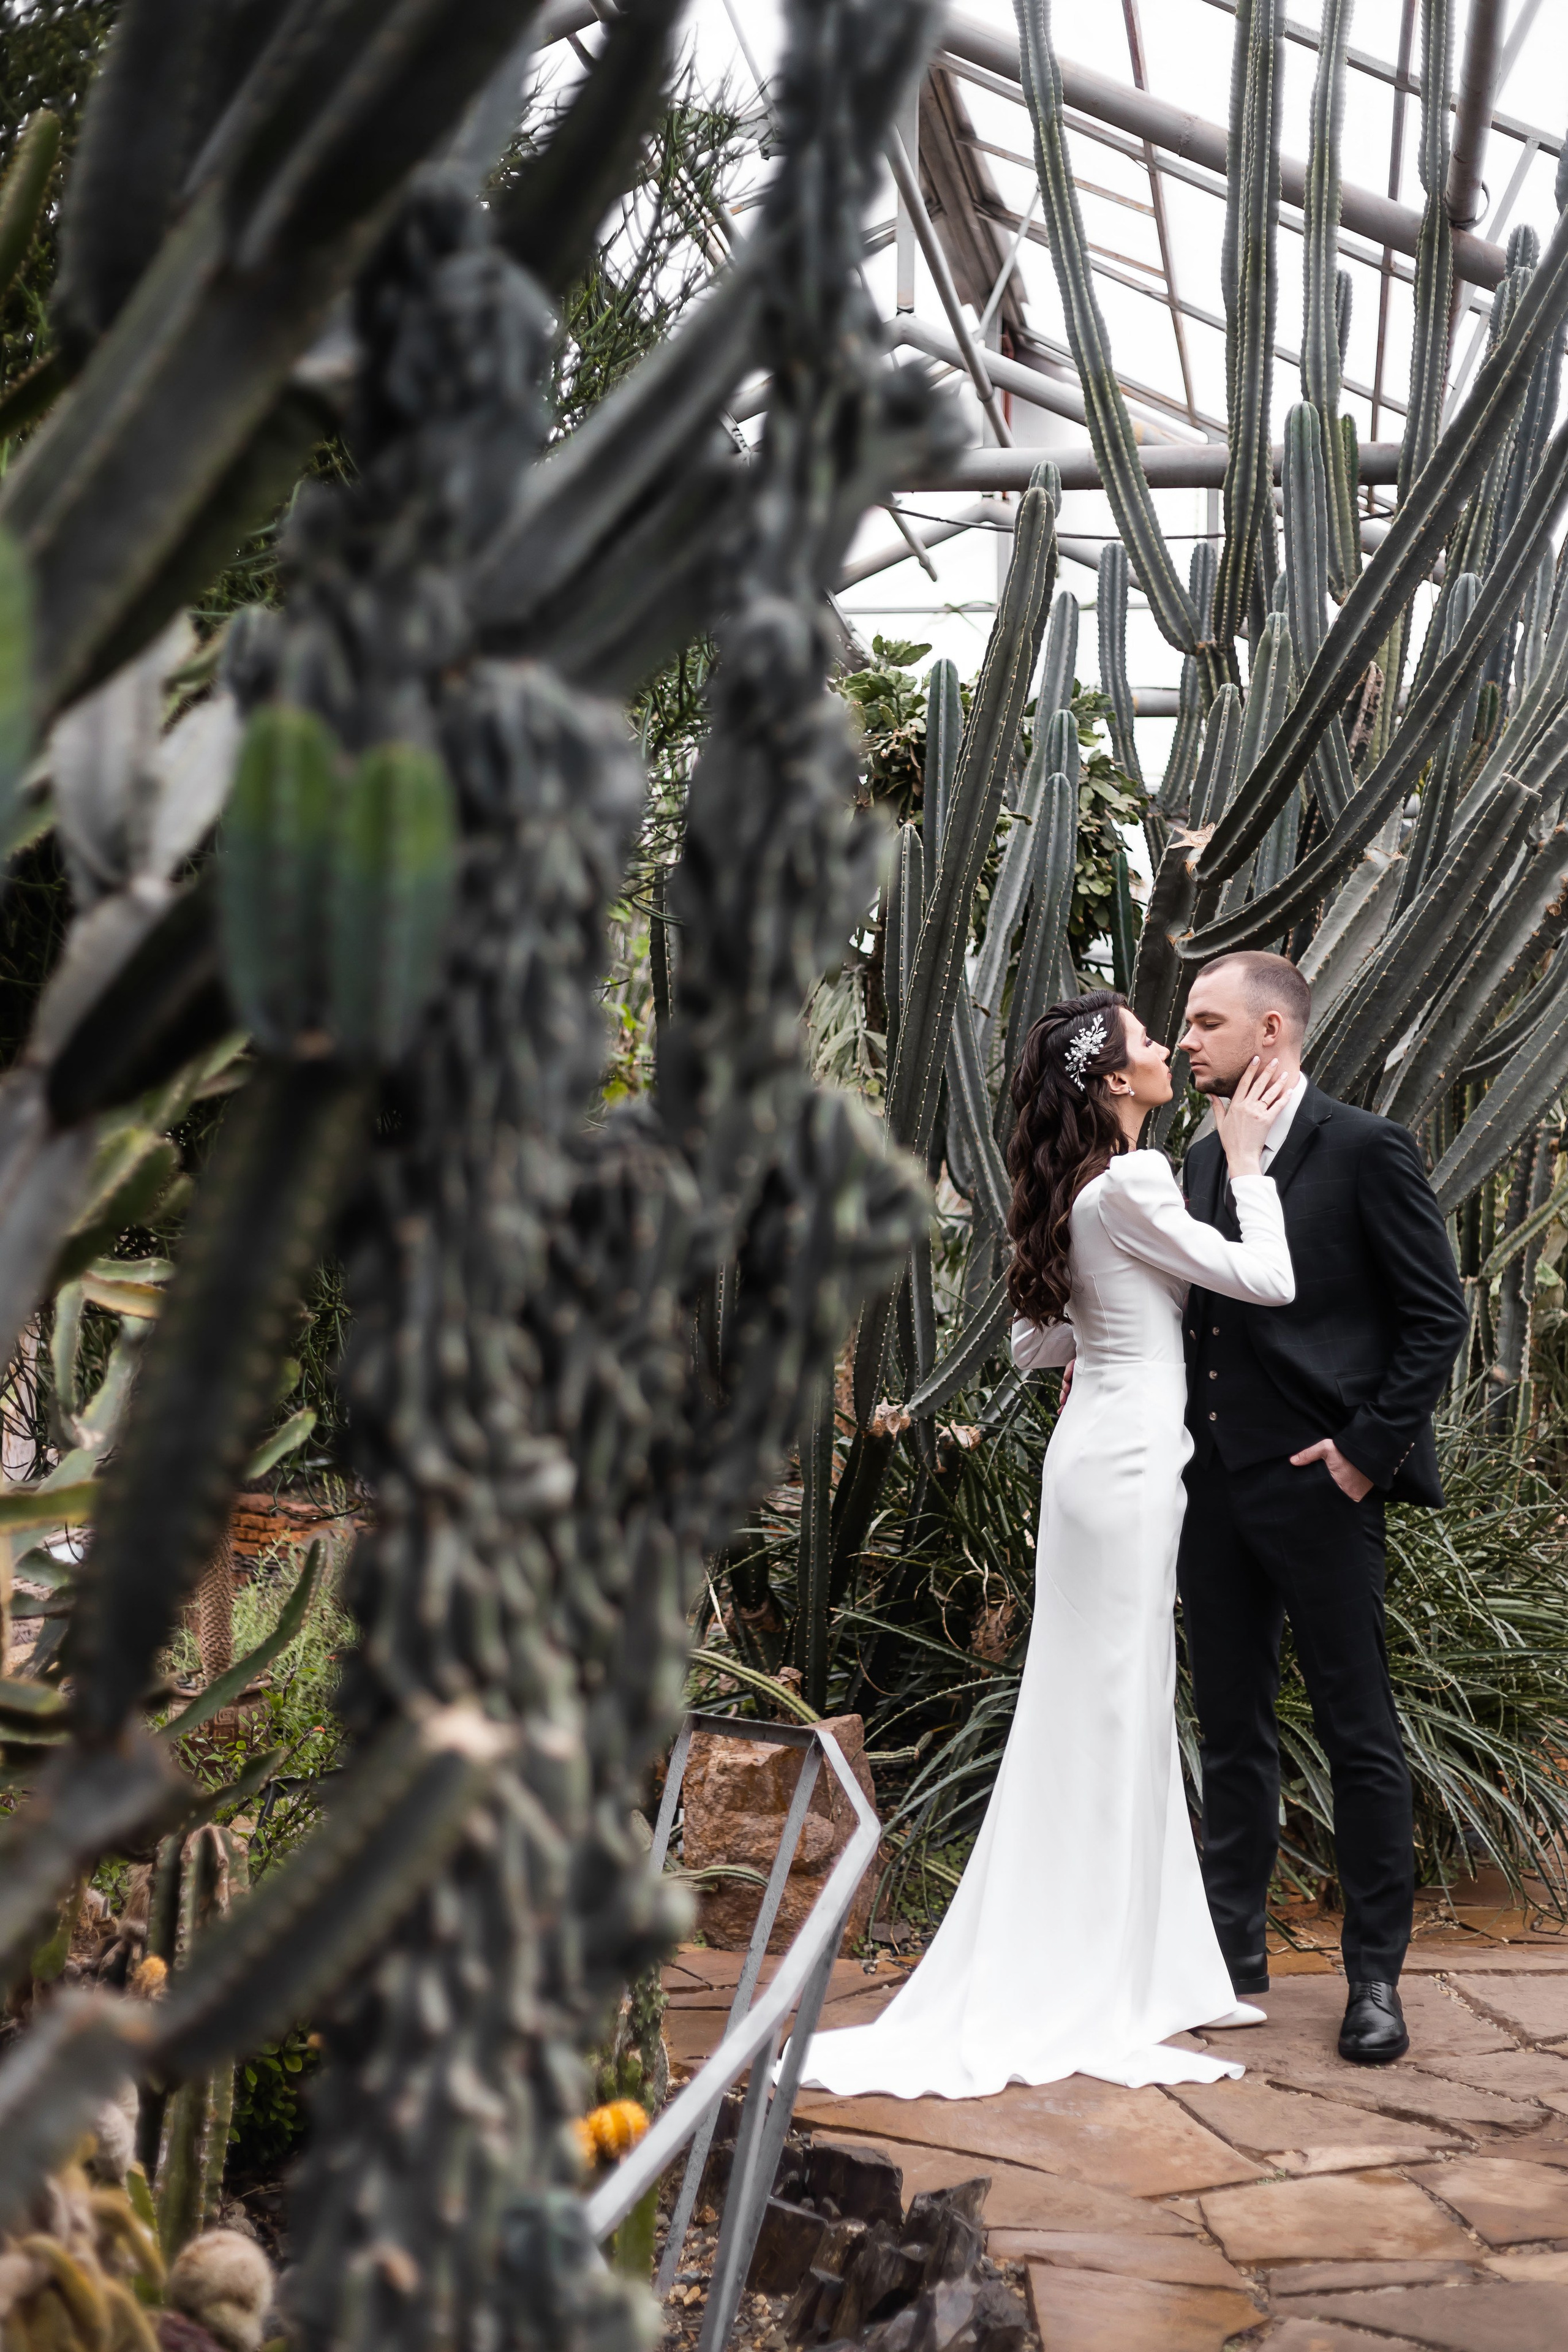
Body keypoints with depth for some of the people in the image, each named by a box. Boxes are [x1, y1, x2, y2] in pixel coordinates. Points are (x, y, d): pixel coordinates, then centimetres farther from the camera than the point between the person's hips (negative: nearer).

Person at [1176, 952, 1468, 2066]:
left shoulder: (1366, 1149, -7)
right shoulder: (1204, 1160, 13)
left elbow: (1438, 1316, -8)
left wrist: (1366, 1450, -12)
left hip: (1319, 1484, -6)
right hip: (1214, 1483, 7)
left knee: (1360, 1733, 2)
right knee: (1233, 1727, 13)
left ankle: (1376, 1976, 11)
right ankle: (1234, 1946, 24)